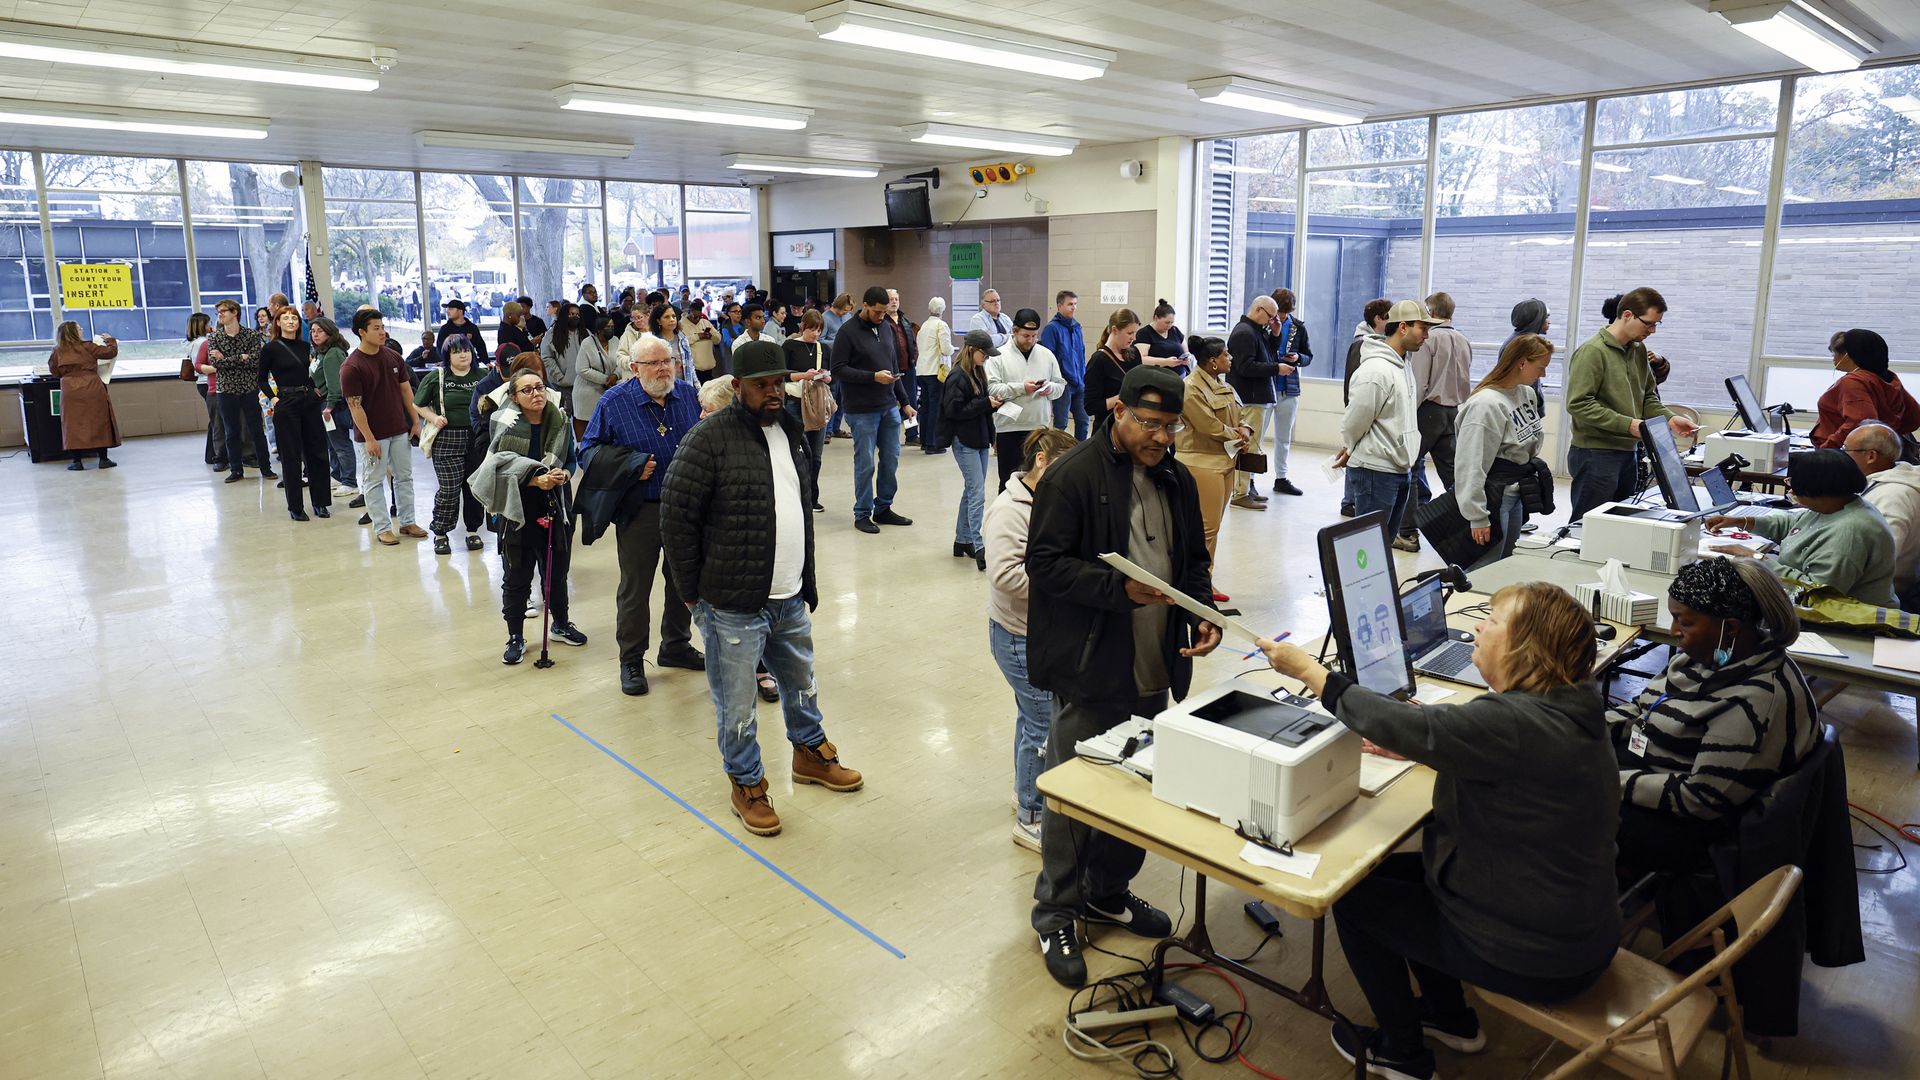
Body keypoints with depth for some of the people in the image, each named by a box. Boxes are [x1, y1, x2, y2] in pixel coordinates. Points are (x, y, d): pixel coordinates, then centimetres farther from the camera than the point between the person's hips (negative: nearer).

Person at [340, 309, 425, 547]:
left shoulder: (393, 357, 2)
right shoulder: (351, 367, -15)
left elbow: (405, 390, 10)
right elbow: (355, 405, -15)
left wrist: (415, 421, 7)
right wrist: (369, 438, -17)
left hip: (400, 430, 6)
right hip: (373, 434, -6)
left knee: (404, 477, 12)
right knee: (373, 482, 5)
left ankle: (407, 521, 23)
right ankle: (382, 528, 12)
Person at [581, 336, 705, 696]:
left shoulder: (689, 394, 2)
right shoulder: (615, 401, -8)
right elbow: (589, 450, -3)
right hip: (639, 509, -4)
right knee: (635, 586, 5)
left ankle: (676, 645, 36)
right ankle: (631, 660, 19)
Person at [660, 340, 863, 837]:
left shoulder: (788, 433, 9)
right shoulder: (709, 439, -15)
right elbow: (676, 517, -14)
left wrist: (807, 582, 17)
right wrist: (693, 591, -9)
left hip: (790, 600, 7)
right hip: (733, 608, -7)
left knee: (802, 686, 24)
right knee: (737, 707, 7)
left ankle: (810, 754, 47)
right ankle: (746, 785, 28)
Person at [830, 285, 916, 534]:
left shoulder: (885, 327, 10)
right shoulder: (848, 331, -10)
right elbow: (838, 370, -13)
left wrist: (904, 401, 15)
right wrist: (873, 377, -20)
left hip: (889, 407, 6)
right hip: (862, 410, -6)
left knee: (891, 459, 10)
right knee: (865, 463, 0)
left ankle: (883, 508, 24)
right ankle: (862, 514, 13)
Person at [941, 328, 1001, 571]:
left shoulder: (978, 373, 12)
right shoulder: (957, 376, -14)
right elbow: (954, 410, -19)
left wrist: (993, 403, 1)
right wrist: (986, 403, -17)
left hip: (980, 440, 9)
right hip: (964, 442, -9)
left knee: (971, 492, 13)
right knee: (977, 494, -11)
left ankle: (962, 541, 23)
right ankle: (978, 548, -11)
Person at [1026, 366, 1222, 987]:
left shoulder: (1176, 480, 9)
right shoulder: (1074, 476, -13)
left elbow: (1194, 562, 18)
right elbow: (1045, 561, -16)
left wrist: (1204, 613, -1)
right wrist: (1120, 588, -27)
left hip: (1154, 671, 7)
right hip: (1091, 671, -7)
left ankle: (1108, 892, 40)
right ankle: (1055, 915, 23)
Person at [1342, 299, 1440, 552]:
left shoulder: (1403, 364, 11)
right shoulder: (1376, 370, -20)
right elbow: (1354, 422, -15)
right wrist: (1350, 451, 4)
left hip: (1401, 468, 9)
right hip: (1376, 470, -9)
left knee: (1387, 537, 17)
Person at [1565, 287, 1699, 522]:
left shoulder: (1639, 350, 12)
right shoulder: (1592, 352, -13)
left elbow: (1648, 397, 19)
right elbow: (1578, 404, -20)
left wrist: (1669, 418, 1)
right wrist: (1627, 424, -22)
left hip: (1628, 452, 8)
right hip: (1595, 454, -8)